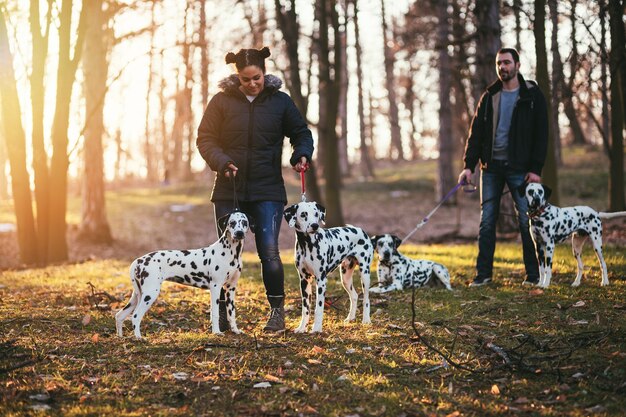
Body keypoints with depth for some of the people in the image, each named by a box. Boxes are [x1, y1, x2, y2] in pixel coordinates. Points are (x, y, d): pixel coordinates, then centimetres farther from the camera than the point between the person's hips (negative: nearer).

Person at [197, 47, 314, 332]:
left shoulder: (280, 101, 3)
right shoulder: (222, 101, 0)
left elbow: (301, 133, 12)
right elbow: (205, 138, 1)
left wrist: (301, 155, -9)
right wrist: (222, 162, -16)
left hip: (267, 191, -1)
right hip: (229, 190, 1)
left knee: (269, 252, -10)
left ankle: (277, 311, 2)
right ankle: (222, 312, 19)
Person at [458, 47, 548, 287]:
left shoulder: (532, 96, 0)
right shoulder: (489, 96, 11)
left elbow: (541, 134, -3)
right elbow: (476, 132, 9)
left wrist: (536, 168, -10)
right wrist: (469, 165, -1)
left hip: (519, 168, -3)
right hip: (491, 167, 3)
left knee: (526, 220, -1)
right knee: (486, 221, 3)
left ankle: (533, 274, 7)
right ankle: (483, 273, 8)